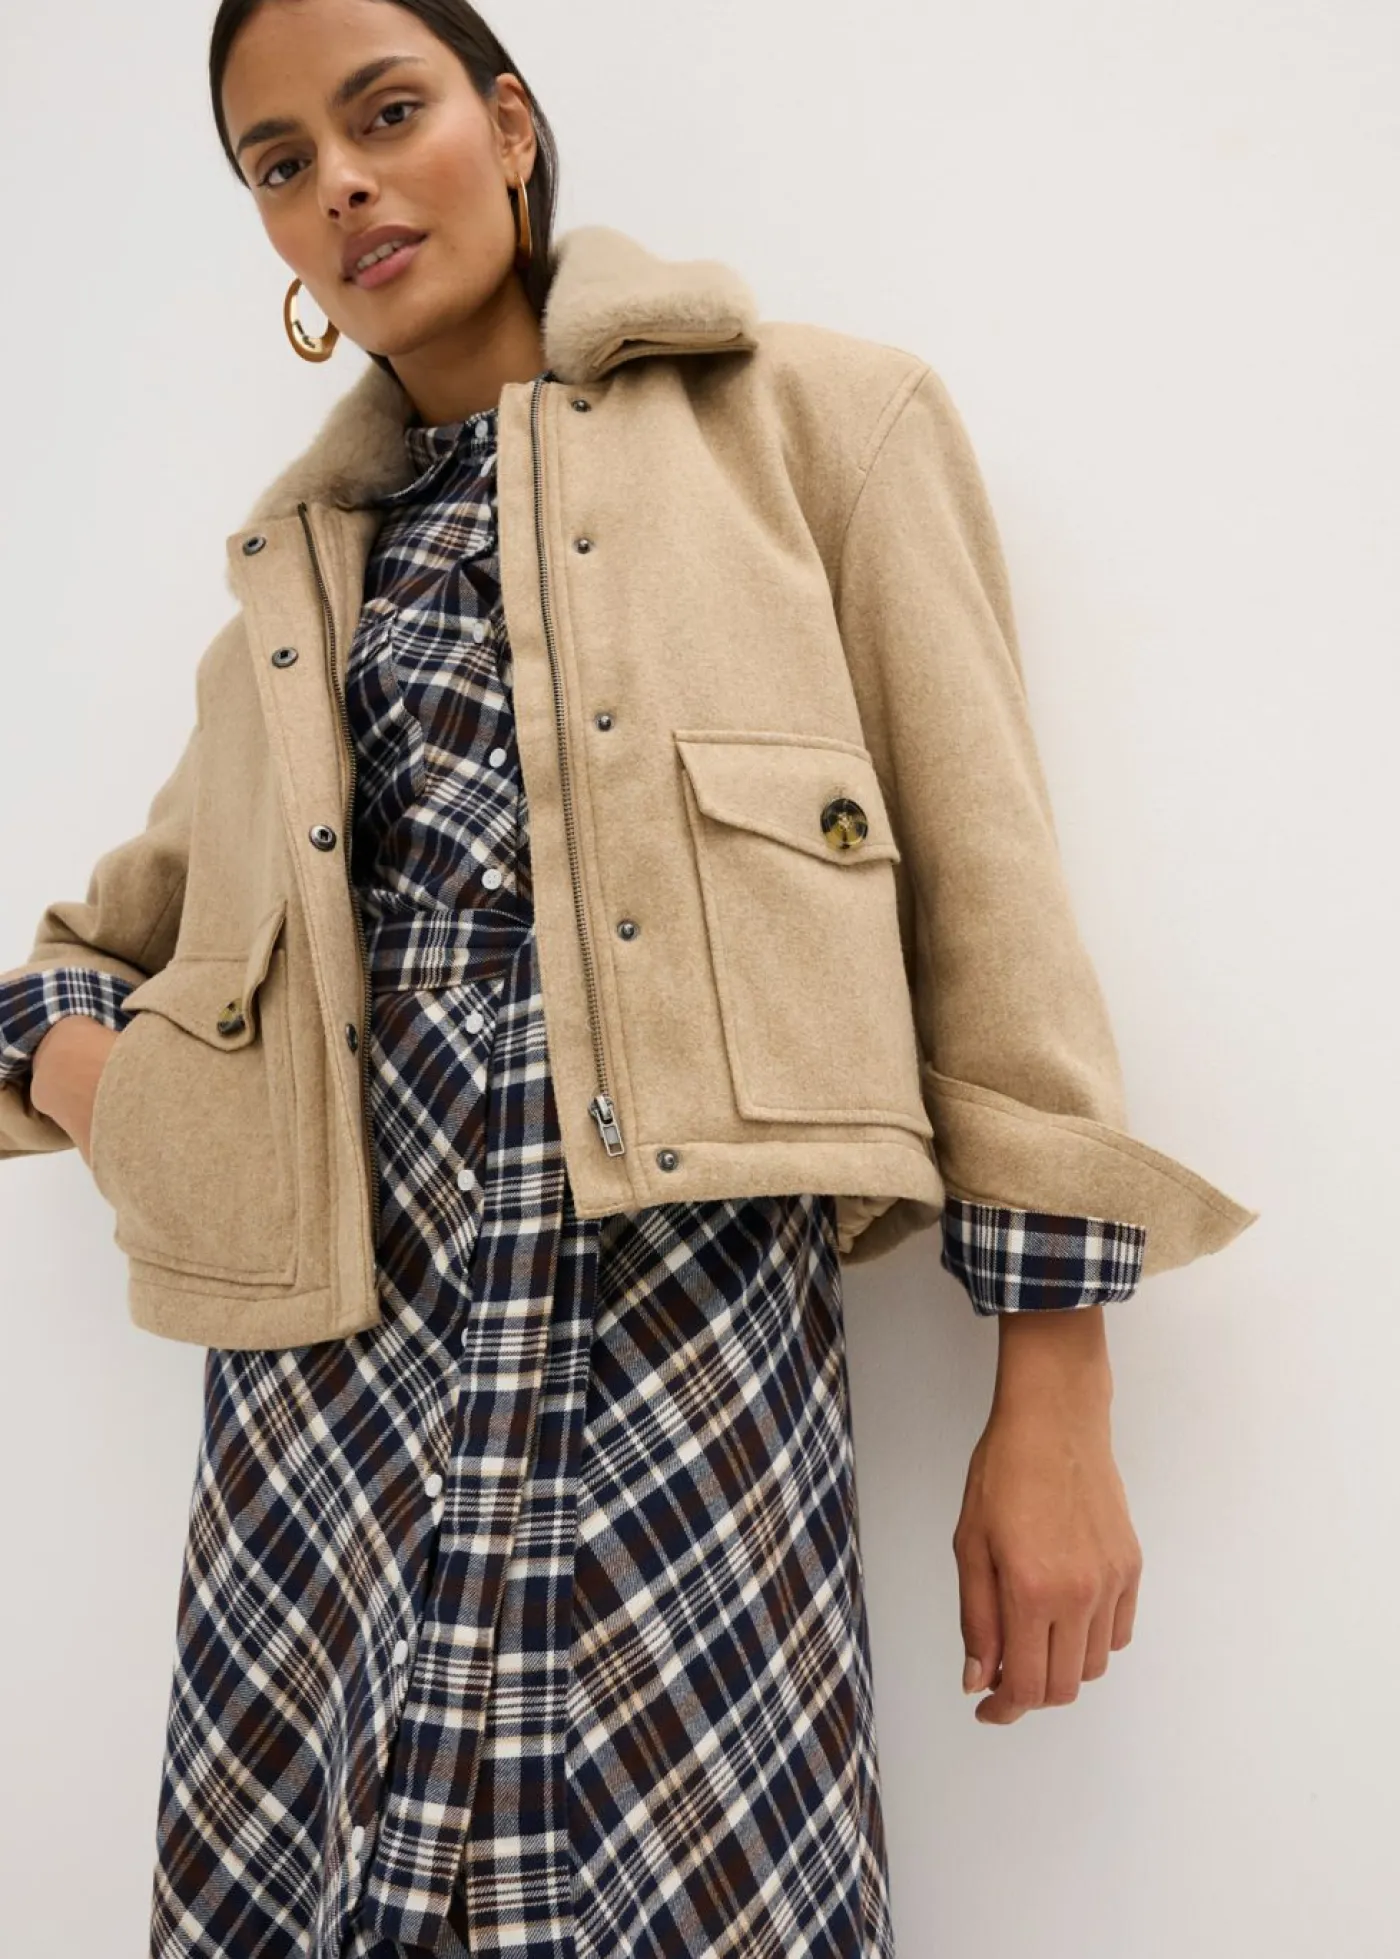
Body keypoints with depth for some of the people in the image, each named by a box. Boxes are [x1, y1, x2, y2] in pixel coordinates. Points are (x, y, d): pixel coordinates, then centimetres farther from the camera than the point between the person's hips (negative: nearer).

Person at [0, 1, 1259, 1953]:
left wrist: (1055, 1395, -3)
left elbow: (984, 886, 2)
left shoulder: (812, 418, 9)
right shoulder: (294, 569, 20)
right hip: (330, 1369, 4)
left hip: (695, 1332, -3)